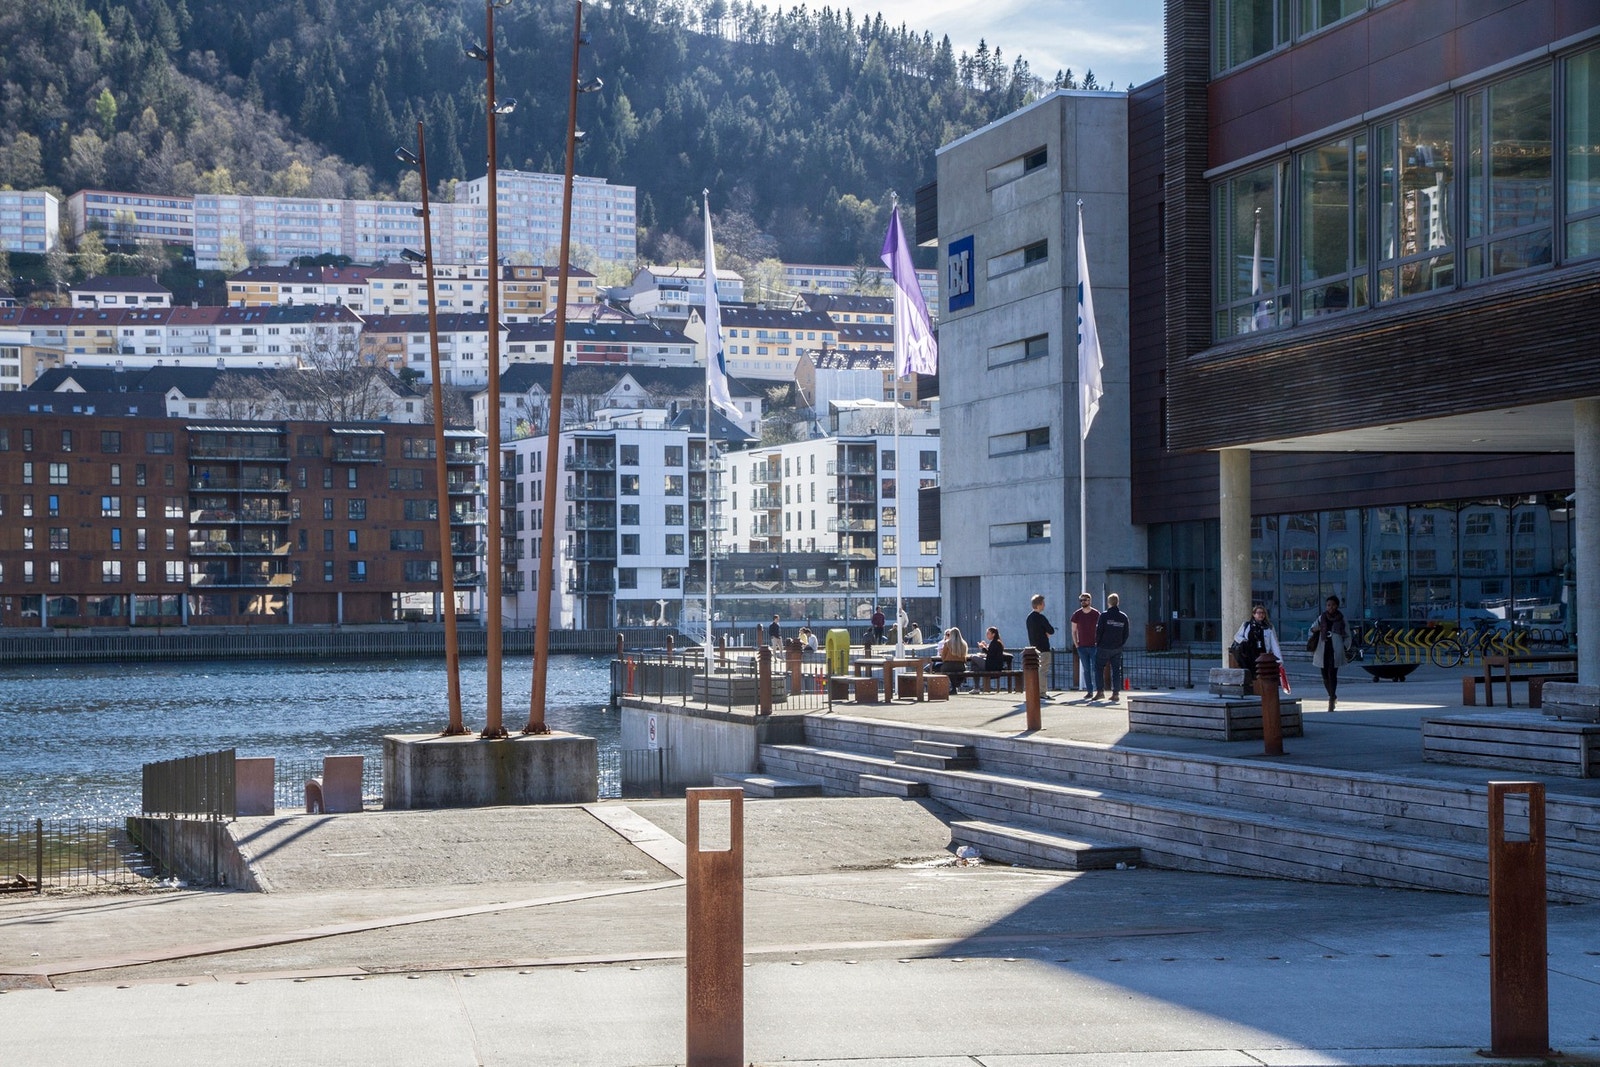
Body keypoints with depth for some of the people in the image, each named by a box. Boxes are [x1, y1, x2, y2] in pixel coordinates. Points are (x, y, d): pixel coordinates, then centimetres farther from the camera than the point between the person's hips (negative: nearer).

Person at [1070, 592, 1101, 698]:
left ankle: (1098, 691, -11)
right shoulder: (1076, 615, 5)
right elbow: (1074, 631, 11)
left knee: (1095, 669, -9)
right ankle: (1089, 691, 11)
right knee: (1086, 670, 7)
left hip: (1094, 646, -3)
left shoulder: (1096, 614, -1)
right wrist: (1076, 644, 2)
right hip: (1082, 646, 3)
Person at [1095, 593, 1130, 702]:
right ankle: (1116, 693, -1)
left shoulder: (1104, 615, -10)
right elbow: (1126, 634, 7)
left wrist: (1097, 642, 5)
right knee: (1116, 670, 5)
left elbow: (1098, 631, -10)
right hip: (1117, 648, 3)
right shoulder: (1123, 617, 3)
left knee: (1099, 669, 9)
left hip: (1104, 647, -3)